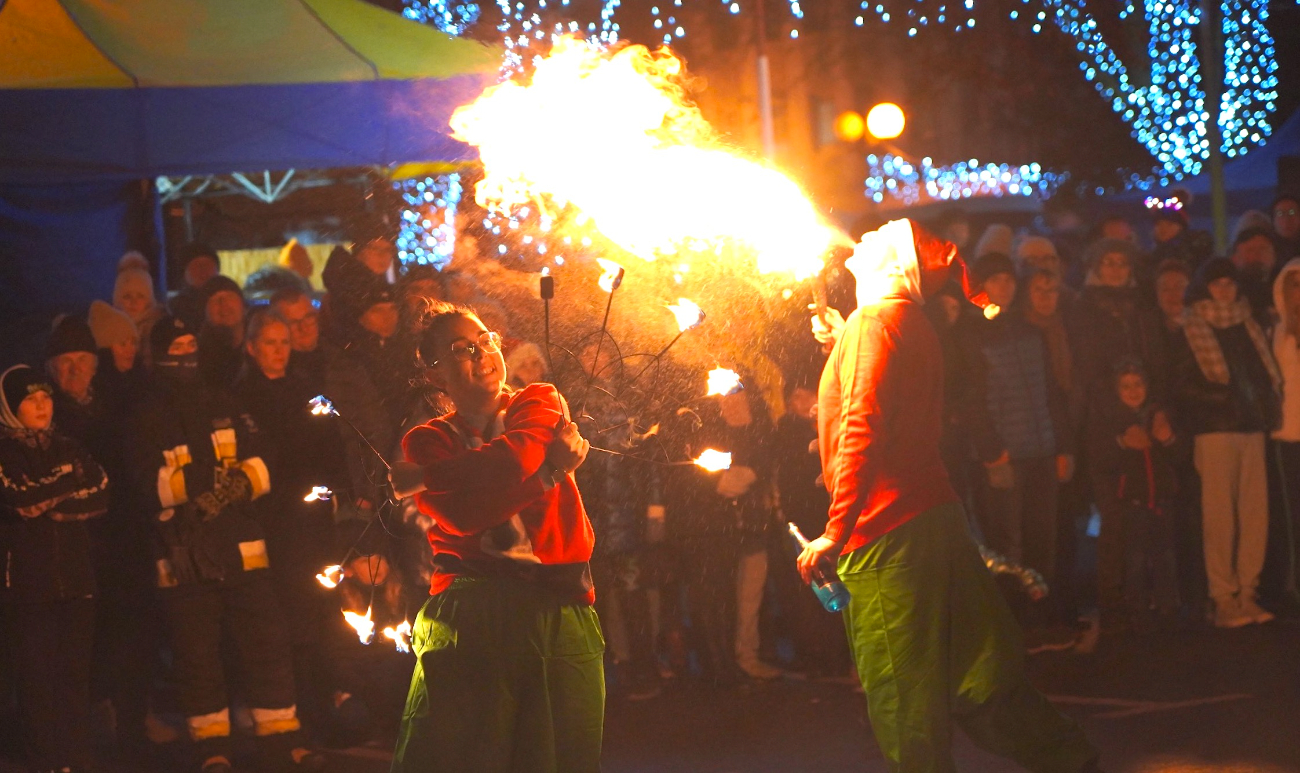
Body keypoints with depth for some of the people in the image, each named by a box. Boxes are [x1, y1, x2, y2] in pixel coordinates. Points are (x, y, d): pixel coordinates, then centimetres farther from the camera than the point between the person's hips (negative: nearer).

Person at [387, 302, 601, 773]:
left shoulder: (540, 403, 15)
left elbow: (516, 459, -8)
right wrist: (550, 468, -8)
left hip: (563, 613, 1)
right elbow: (463, 514, -7)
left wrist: (422, 478, 0)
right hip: (471, 612, -1)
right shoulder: (427, 442, 12)